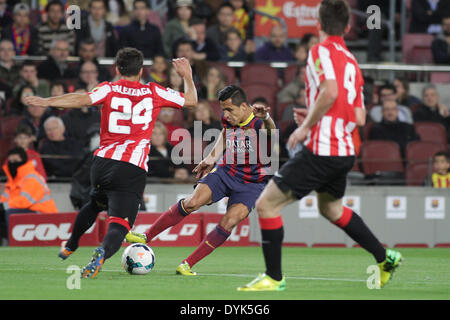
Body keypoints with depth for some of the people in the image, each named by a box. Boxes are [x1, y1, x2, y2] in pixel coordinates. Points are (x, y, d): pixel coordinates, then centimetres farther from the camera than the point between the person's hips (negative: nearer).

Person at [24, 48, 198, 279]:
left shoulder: (108, 90, 6)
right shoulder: (153, 92, 9)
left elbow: (84, 99, -14)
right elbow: (191, 101, 19)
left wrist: (48, 102, -15)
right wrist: (187, 76, 36)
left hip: (102, 162, 3)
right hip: (133, 169, -3)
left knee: (96, 203, 34)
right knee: (119, 223, -11)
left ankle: (70, 245, 49)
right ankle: (103, 252, -43)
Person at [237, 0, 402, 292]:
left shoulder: (322, 51, -9)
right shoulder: (351, 61, 14)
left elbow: (330, 92, -26)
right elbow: (359, 118, 13)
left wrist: (306, 126, -17)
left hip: (321, 151, -9)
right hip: (345, 152, 9)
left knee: (266, 204, -2)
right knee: (332, 209, 32)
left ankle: (274, 278, 0)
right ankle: (386, 258, 36)